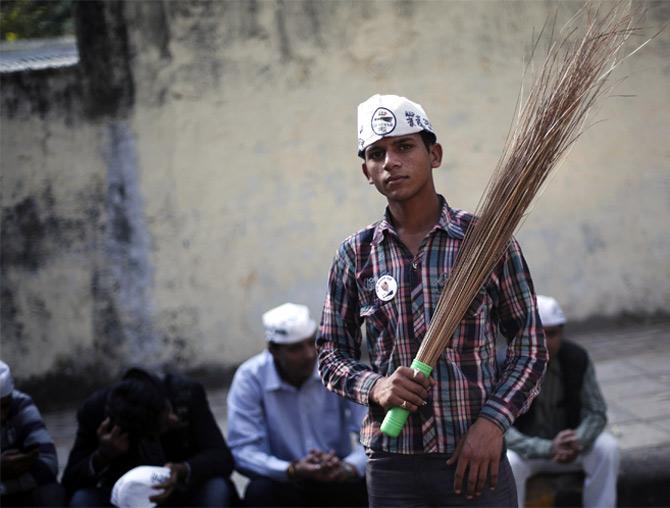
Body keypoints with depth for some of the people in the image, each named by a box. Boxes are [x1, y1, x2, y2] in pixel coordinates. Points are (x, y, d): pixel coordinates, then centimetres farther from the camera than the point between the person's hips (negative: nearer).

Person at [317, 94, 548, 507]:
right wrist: (373, 387, -9)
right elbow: (332, 352, 11)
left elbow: (530, 345, 3)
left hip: (476, 461, -1)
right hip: (392, 468, 2)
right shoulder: (356, 255, 5)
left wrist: (493, 421, -9)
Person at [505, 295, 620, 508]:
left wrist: (578, 441, -31)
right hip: (526, 448, -3)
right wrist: (548, 449, -39)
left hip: (569, 443, 3)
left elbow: (596, 412, -8)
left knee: (606, 447, -24)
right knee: (508, 463, -35)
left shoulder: (578, 358, -11)